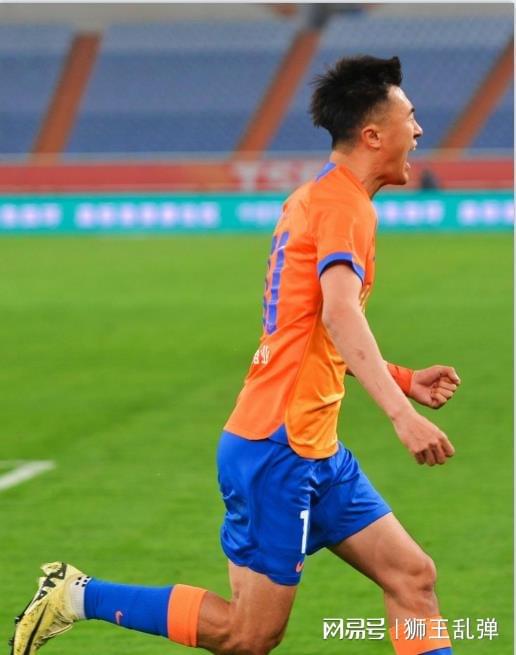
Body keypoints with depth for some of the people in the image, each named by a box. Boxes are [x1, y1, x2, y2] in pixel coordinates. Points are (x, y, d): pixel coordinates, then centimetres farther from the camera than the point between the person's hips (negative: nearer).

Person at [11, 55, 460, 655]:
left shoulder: (317, 198, 17)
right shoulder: (344, 202, -13)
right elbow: (338, 313, -32)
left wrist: (406, 381, 18)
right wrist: (400, 414, -41)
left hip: (314, 450, 10)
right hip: (277, 447, -10)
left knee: (411, 575, 4)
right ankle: (79, 596, 4)